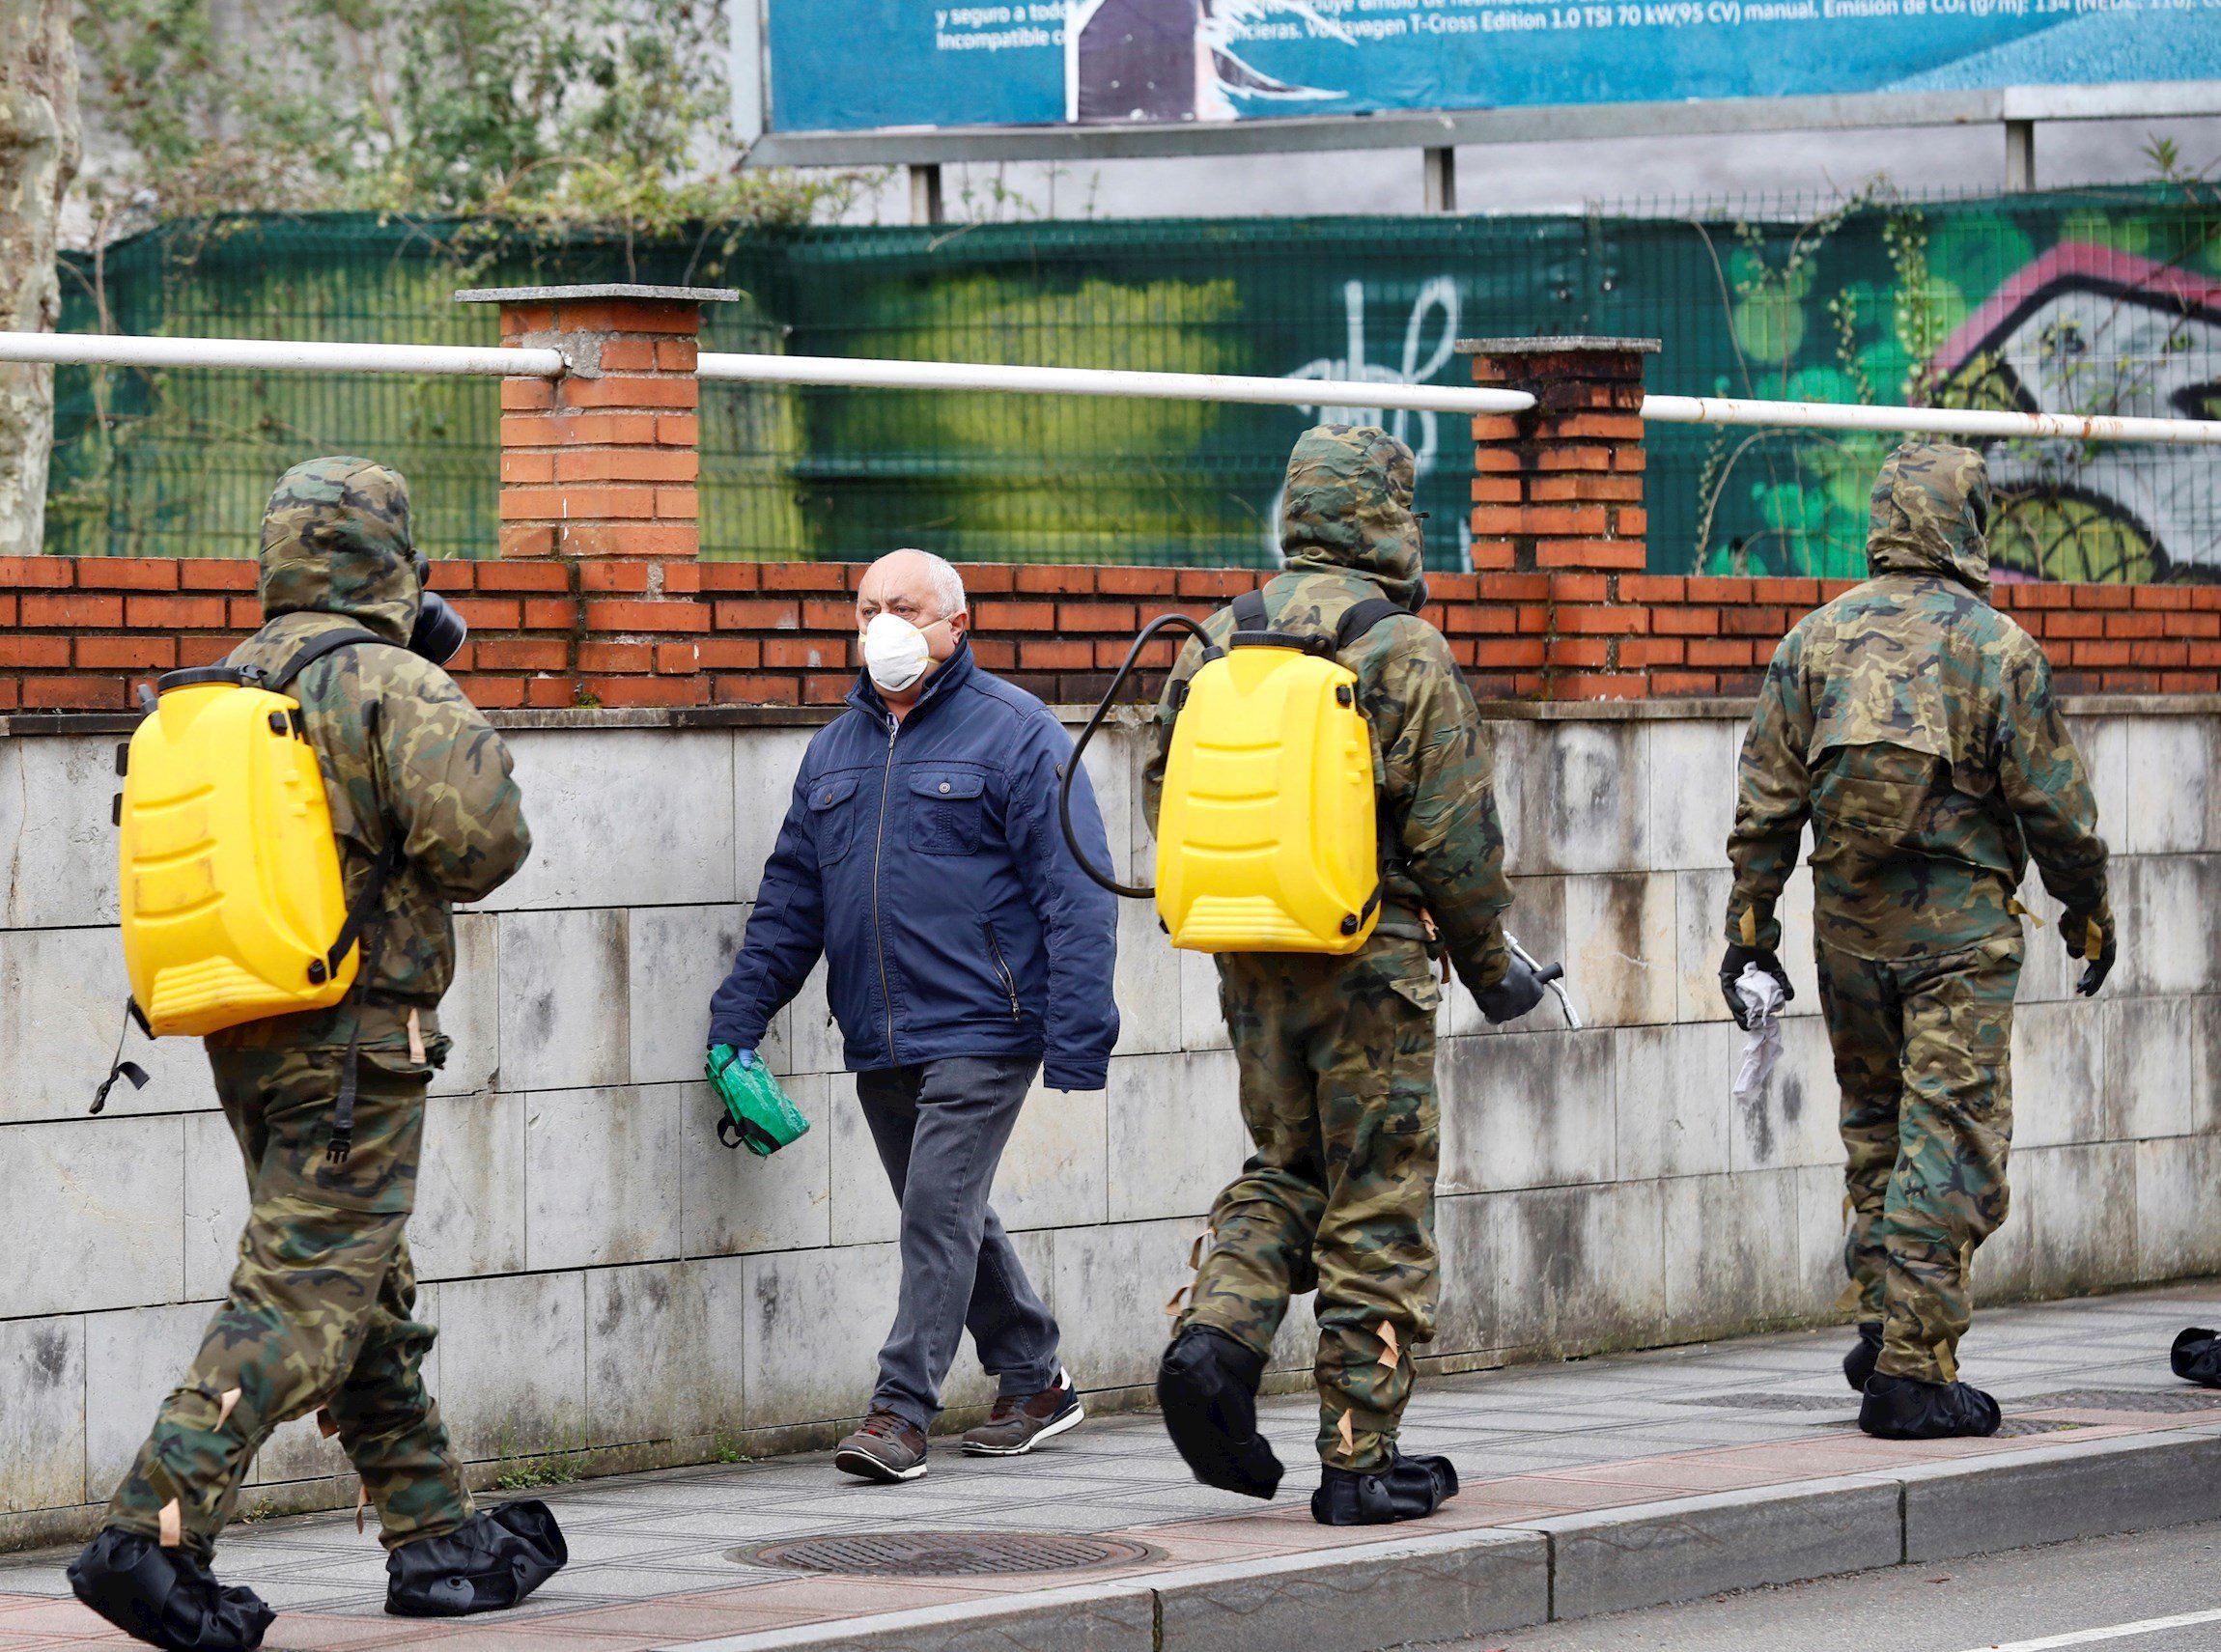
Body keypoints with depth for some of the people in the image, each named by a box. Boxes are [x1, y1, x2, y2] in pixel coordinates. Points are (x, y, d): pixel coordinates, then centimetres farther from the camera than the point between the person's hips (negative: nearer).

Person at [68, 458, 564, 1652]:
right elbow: (478, 841, -20)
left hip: (243, 1042, 8)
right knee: (300, 1298, -9)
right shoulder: (395, 688, -11)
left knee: (371, 1297, 16)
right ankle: (153, 1531, -19)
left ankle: (439, 1539, 23)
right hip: (356, 1038, -8)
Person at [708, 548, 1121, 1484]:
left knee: (940, 1211, -12)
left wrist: (1078, 1038, -16)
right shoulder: (838, 748, 15)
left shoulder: (1013, 734, -5)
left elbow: (1074, 895, -9)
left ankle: (901, 1411, -9)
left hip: (979, 1030, -7)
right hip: (880, 1042, 7)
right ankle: (1034, 1384, 27)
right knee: (949, 1220, 13)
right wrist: (737, 1018, 10)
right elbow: (791, 895, 19)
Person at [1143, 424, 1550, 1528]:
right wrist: (1492, 967, 2)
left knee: (1284, 1171, 21)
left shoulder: (1218, 642, 5)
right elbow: (1453, 835, -11)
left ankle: (1215, 1336, -4)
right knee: (1376, 1208, 3)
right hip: (1370, 967, -5)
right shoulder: (1405, 651, -10)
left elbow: (1168, 796, 11)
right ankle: (1360, 1459, 5)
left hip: (1250, 966, 5)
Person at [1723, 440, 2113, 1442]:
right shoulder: (1998, 649, -8)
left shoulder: (1816, 641, 2)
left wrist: (1750, 924, 9)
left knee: (1875, 1124, 19)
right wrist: (2088, 912, 9)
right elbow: (2054, 805, -5)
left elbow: (1766, 802, 3)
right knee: (1949, 1138, -2)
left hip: (1849, 924, 4)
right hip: (1961, 927, -4)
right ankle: (1913, 1369, -5)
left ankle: (1882, 1323, 18)